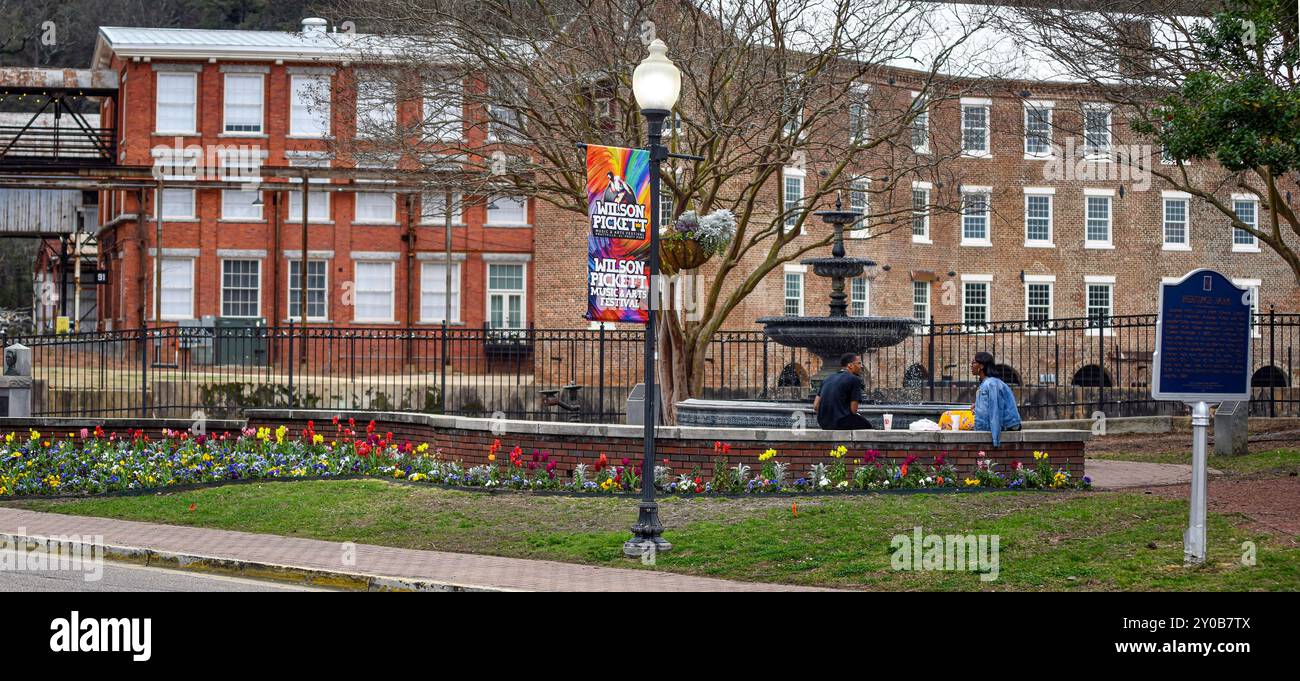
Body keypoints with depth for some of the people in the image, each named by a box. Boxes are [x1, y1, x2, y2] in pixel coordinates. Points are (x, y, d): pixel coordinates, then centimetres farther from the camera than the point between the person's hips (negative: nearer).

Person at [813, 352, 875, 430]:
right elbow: (853, 409, -9)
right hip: (841, 423, -7)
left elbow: (815, 406, 12)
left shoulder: (829, 378, 16)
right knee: (867, 425, 18)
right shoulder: (854, 379, -5)